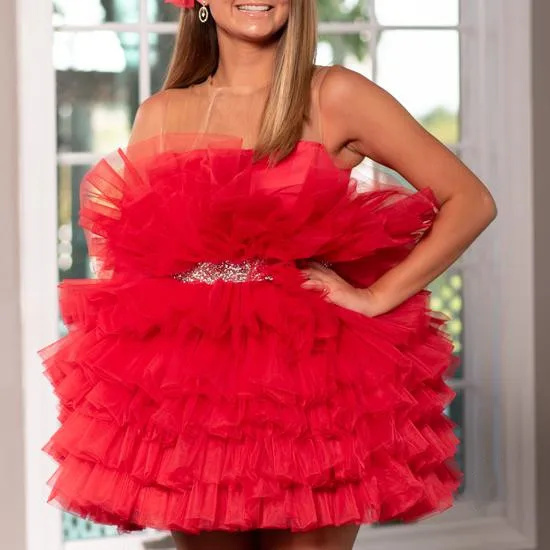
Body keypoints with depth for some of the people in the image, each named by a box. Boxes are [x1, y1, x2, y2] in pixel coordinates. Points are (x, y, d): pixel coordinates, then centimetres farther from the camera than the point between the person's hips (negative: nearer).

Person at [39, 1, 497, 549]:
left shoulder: (333, 97, 0)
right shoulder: (161, 115, 10)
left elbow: (471, 201, -1)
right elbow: (125, 252, 14)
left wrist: (375, 298, -9)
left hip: (311, 384, -2)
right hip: (188, 391, 3)